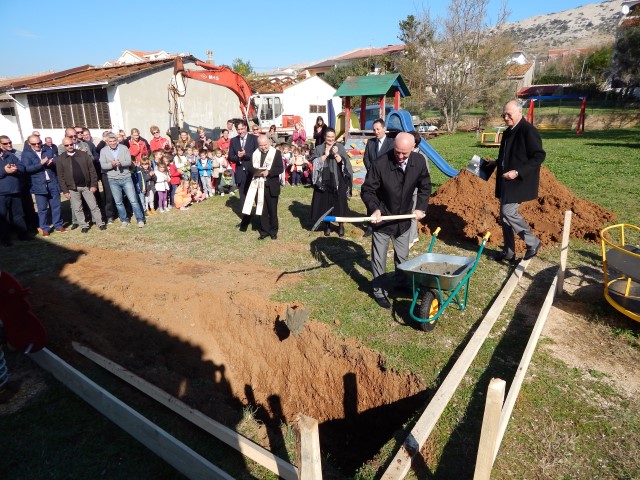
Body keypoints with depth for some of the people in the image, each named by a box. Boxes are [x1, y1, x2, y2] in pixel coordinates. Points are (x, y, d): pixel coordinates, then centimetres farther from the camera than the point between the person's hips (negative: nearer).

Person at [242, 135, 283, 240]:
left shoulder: (276, 153, -1)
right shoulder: (254, 154, 9)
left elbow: (280, 168, -9)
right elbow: (250, 168, 5)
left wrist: (268, 172, -23)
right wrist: (256, 171, -18)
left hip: (271, 186, -3)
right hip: (258, 186, 3)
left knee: (272, 210, 7)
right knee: (262, 210, 9)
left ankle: (273, 231, 19)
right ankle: (264, 231, 20)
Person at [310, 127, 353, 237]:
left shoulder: (340, 147, 3)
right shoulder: (319, 149, 5)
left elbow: (342, 163, -7)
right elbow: (315, 163, -7)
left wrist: (336, 154, -22)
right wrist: (325, 155, -17)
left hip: (338, 181, -1)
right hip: (324, 181, 1)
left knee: (339, 203, 1)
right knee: (325, 203, 4)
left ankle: (341, 225, 13)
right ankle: (327, 225, 18)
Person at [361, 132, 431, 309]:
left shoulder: (419, 162, -10)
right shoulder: (380, 164, -24)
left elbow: (425, 186, 6)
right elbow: (367, 190, -17)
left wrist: (421, 207, -4)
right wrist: (374, 209, -32)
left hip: (404, 218, 4)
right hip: (382, 218, -4)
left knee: (402, 256, 20)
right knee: (379, 259, 5)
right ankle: (379, 291, 22)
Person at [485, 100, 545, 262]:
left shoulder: (529, 131, -14)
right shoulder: (508, 132, 14)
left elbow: (539, 156, -17)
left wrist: (518, 172, -24)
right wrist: (497, 163, 12)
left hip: (520, 181, -9)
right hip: (506, 181, 9)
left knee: (509, 212, -14)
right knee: (504, 215, 10)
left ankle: (532, 242, 6)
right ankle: (508, 252, 20)